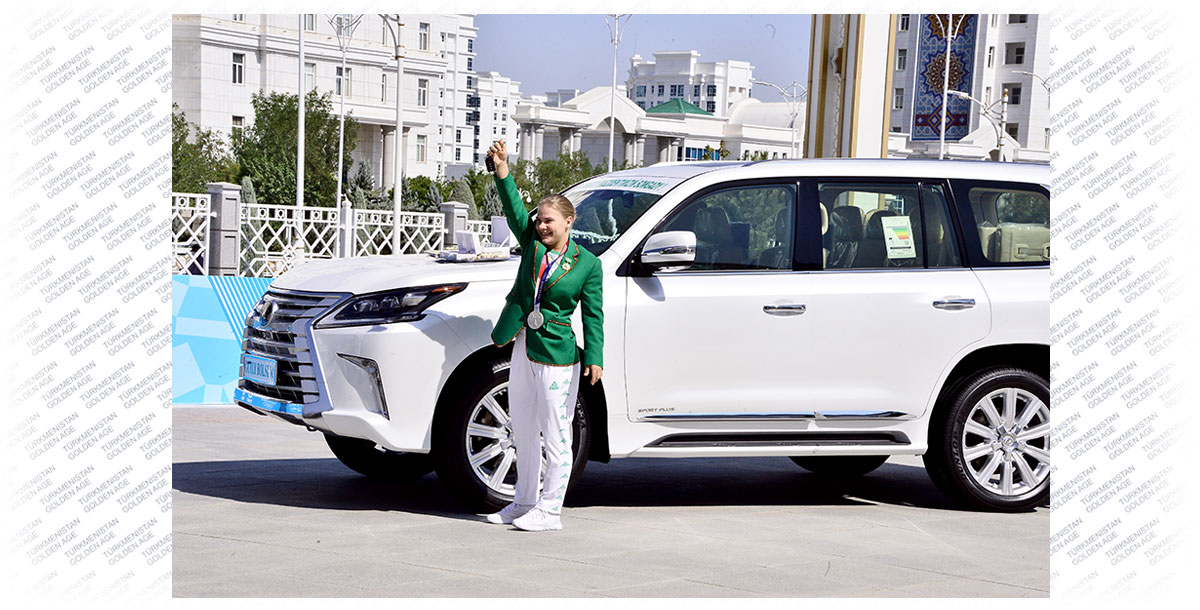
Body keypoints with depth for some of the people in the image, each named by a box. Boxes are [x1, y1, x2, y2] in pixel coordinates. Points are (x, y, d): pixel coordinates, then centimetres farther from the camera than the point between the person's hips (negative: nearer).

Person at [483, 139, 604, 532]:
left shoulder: (588, 264, -3)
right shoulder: (531, 242, 8)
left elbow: (593, 315, -2)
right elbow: (513, 208, -4)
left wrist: (595, 358, -9)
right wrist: (501, 169, -16)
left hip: (557, 356, -6)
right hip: (522, 351, 6)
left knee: (556, 437, -1)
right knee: (523, 433, 15)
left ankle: (549, 511, 5)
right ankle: (524, 502, 27)